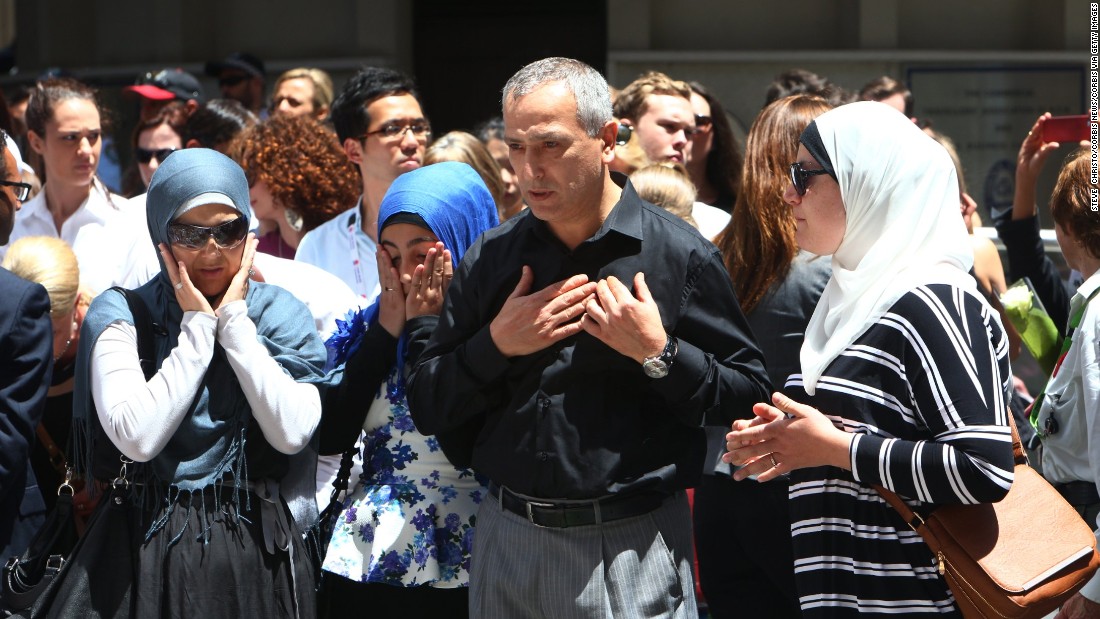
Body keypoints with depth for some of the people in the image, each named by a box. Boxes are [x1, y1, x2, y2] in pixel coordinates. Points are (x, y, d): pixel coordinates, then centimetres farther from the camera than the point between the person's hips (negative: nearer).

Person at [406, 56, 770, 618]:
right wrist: (496, 346, -9)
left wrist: (659, 354, -18)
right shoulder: (488, 260, 7)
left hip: (631, 549, -4)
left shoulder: (680, 255, -4)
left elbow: (748, 397, -6)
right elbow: (427, 408, 6)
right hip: (508, 544, 4)